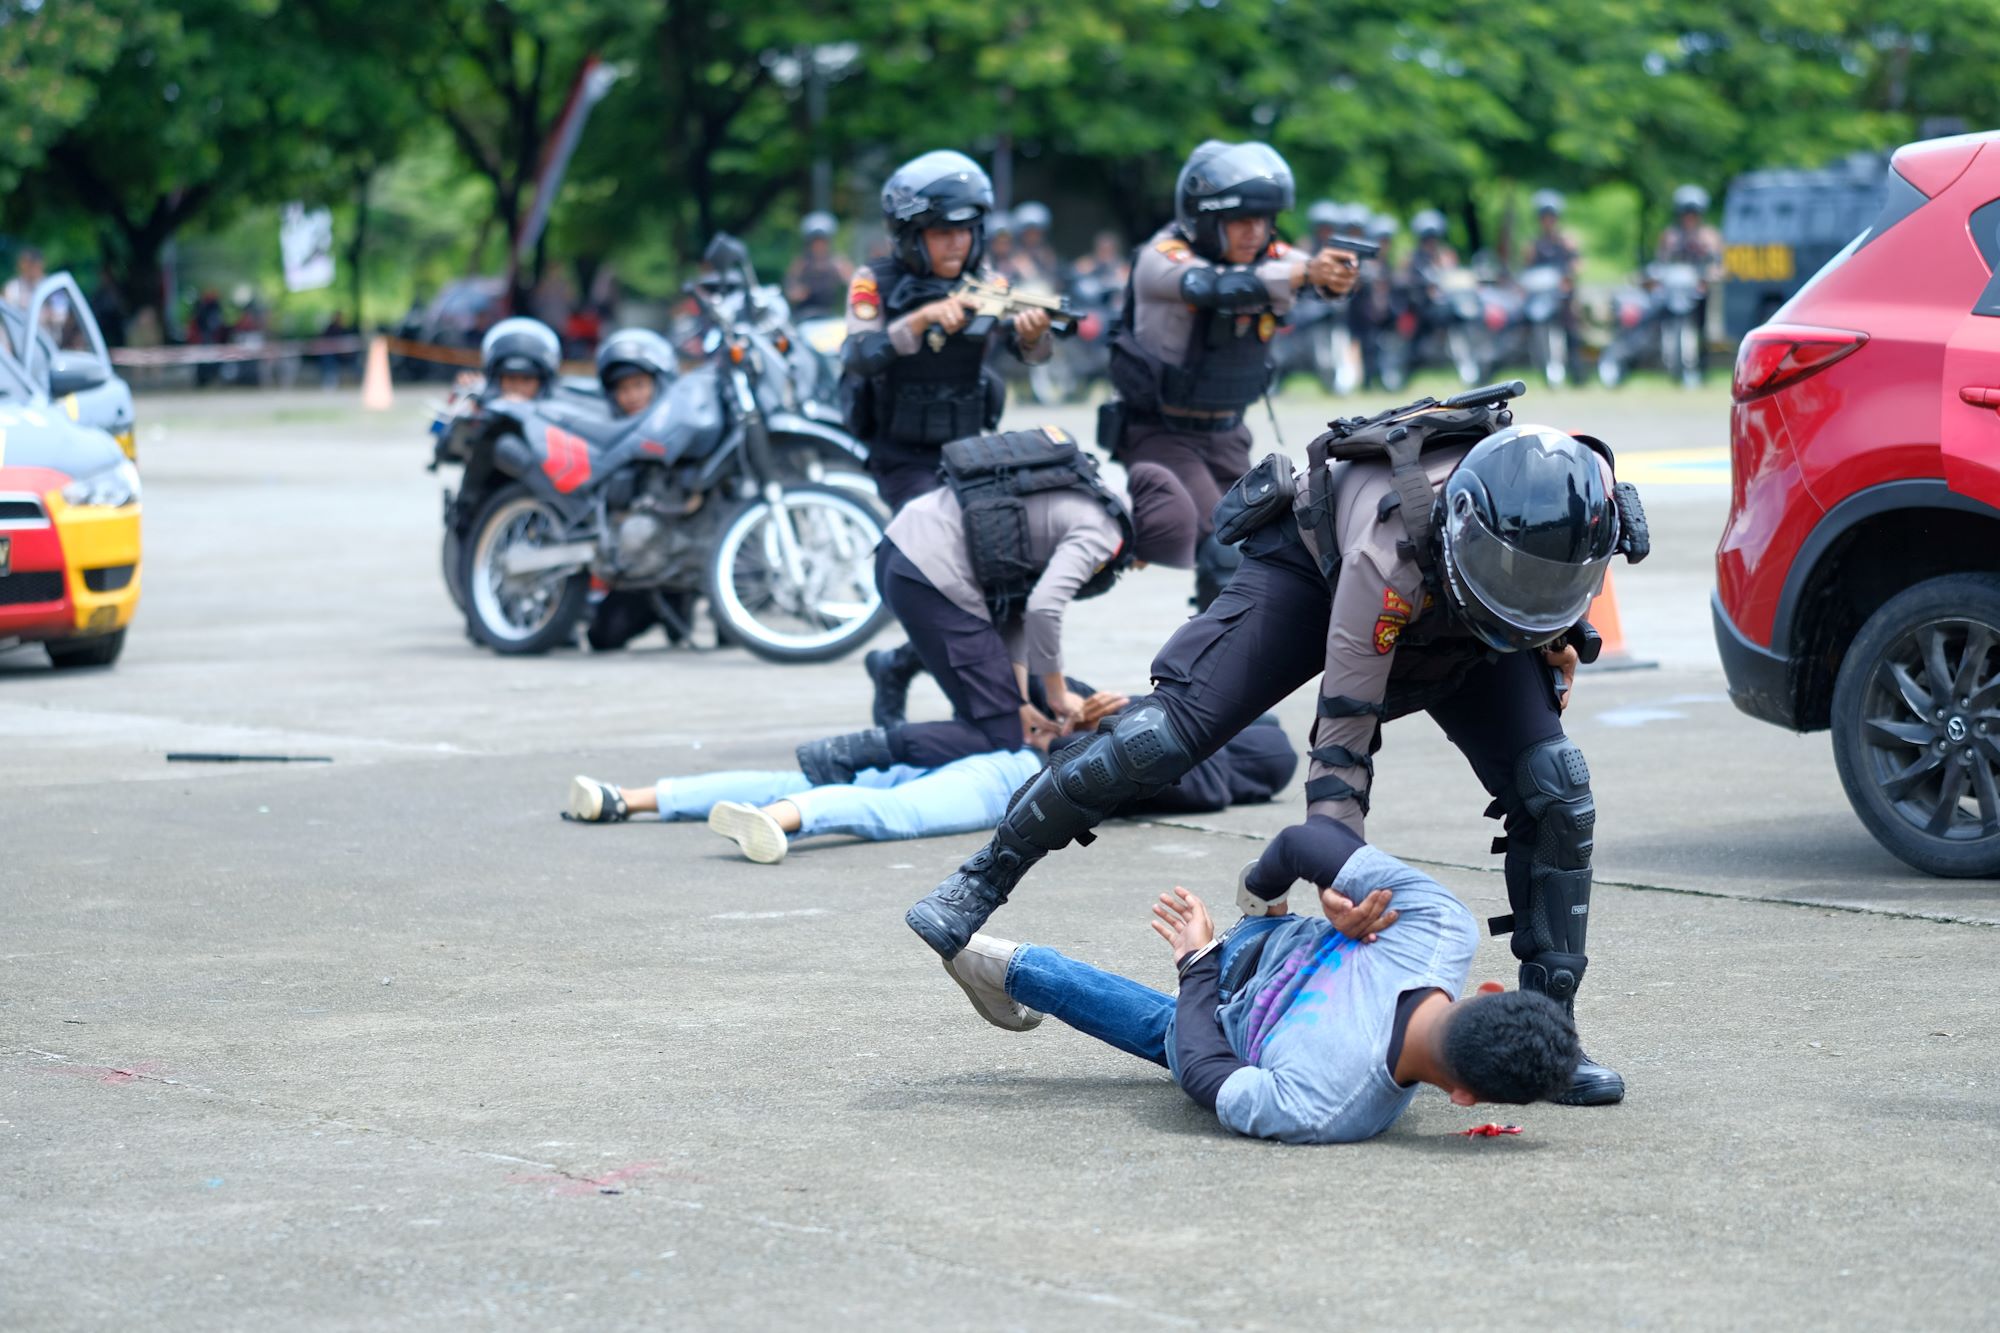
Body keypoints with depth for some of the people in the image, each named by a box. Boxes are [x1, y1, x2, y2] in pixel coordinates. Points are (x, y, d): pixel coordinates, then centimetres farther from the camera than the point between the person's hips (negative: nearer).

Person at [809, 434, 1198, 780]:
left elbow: (1017, 607, 16)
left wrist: (1019, 701, 10)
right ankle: (843, 756, -17)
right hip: (934, 578, -10)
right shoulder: (1101, 530, -9)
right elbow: (1043, 608, -22)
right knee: (1001, 739, -7)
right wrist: (1056, 695, -8)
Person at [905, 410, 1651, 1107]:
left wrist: (1552, 636, -4)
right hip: (1317, 567, -4)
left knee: (1555, 790, -15)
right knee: (1167, 731, -19)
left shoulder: (1579, 519, -35)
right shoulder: (1392, 551, -46)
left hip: (1458, 644, 4)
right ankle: (987, 876, -2)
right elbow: (1342, 740, -40)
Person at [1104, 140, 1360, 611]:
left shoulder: (1271, 258, -5)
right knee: (1224, 551, -21)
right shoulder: (1162, 258, -21)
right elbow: (1214, 287, -42)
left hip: (1225, 435, 6)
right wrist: (1306, 273, -56)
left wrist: (1337, 278, -52)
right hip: (1159, 433, -6)